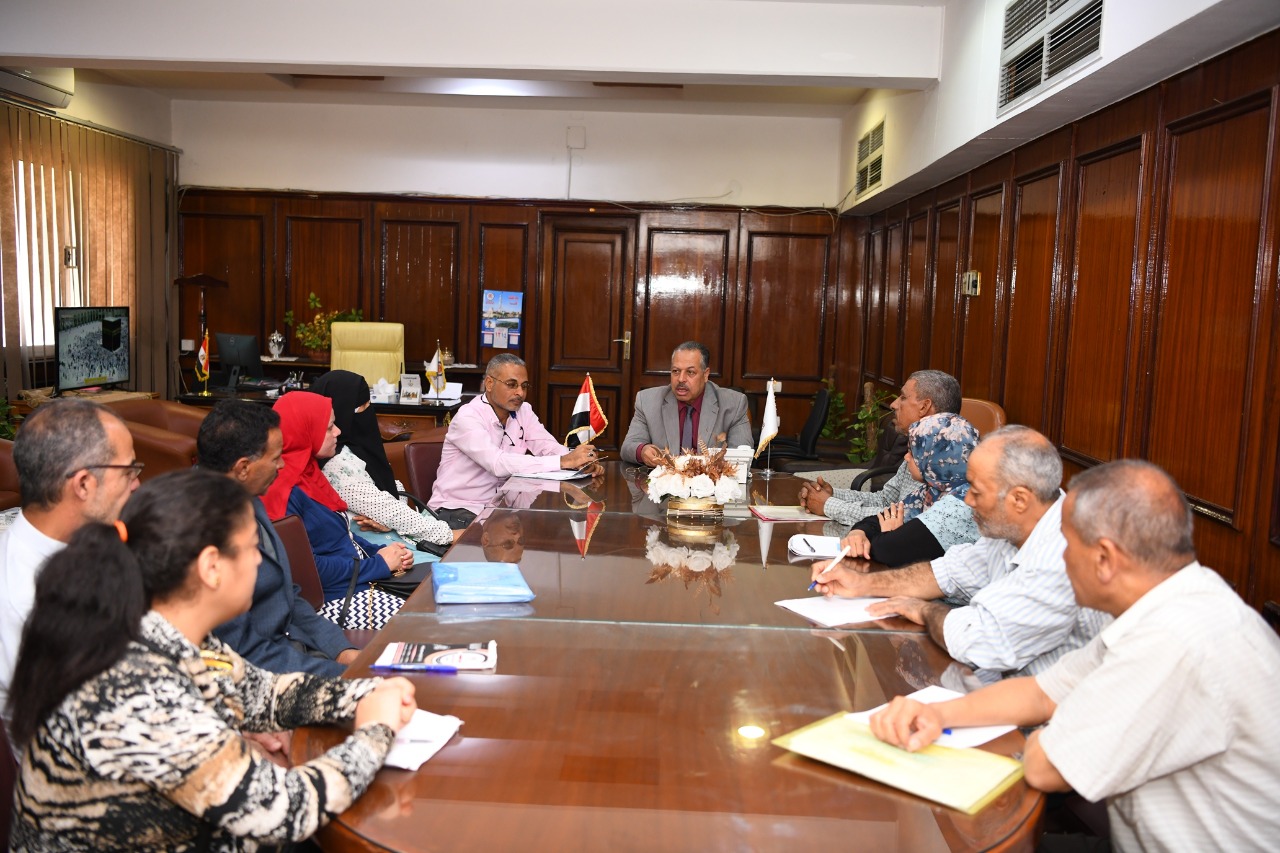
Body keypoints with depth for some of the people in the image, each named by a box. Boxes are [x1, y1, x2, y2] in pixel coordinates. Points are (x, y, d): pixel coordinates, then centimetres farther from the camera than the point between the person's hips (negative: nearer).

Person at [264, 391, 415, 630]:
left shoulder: (309, 472, 11)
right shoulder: (284, 492, -18)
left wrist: (380, 552, 2)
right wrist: (379, 564, -14)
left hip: (362, 577, 9)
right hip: (336, 599, -9)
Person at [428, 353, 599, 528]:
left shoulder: (523, 411, 5)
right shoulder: (467, 417, -17)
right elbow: (498, 463, -31)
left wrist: (581, 460, -27)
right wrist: (563, 462, -35)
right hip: (457, 512, -7)